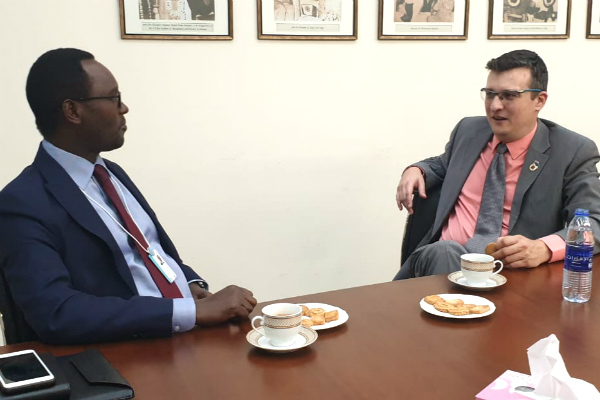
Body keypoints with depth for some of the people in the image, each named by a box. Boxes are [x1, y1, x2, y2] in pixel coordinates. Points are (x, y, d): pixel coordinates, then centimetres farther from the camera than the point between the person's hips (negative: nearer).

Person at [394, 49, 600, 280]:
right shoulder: (468, 130, 13)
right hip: (441, 256, 5)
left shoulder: (574, 152, -2)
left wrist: (544, 248, -28)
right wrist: (416, 170, 8)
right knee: (443, 253, -32)